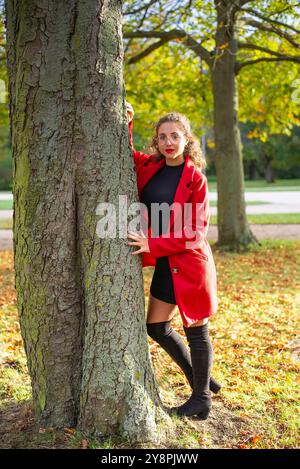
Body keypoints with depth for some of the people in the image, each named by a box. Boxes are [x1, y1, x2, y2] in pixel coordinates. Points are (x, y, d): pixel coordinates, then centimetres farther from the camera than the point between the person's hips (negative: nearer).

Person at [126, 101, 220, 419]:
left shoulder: (195, 178, -11)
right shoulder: (148, 167, 3)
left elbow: (195, 230, -13)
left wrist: (153, 245, -21)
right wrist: (125, 124, -2)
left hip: (190, 262, -7)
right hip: (165, 264, 7)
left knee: (195, 331, 5)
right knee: (157, 327, 15)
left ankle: (201, 397, 25)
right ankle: (201, 379, 34)